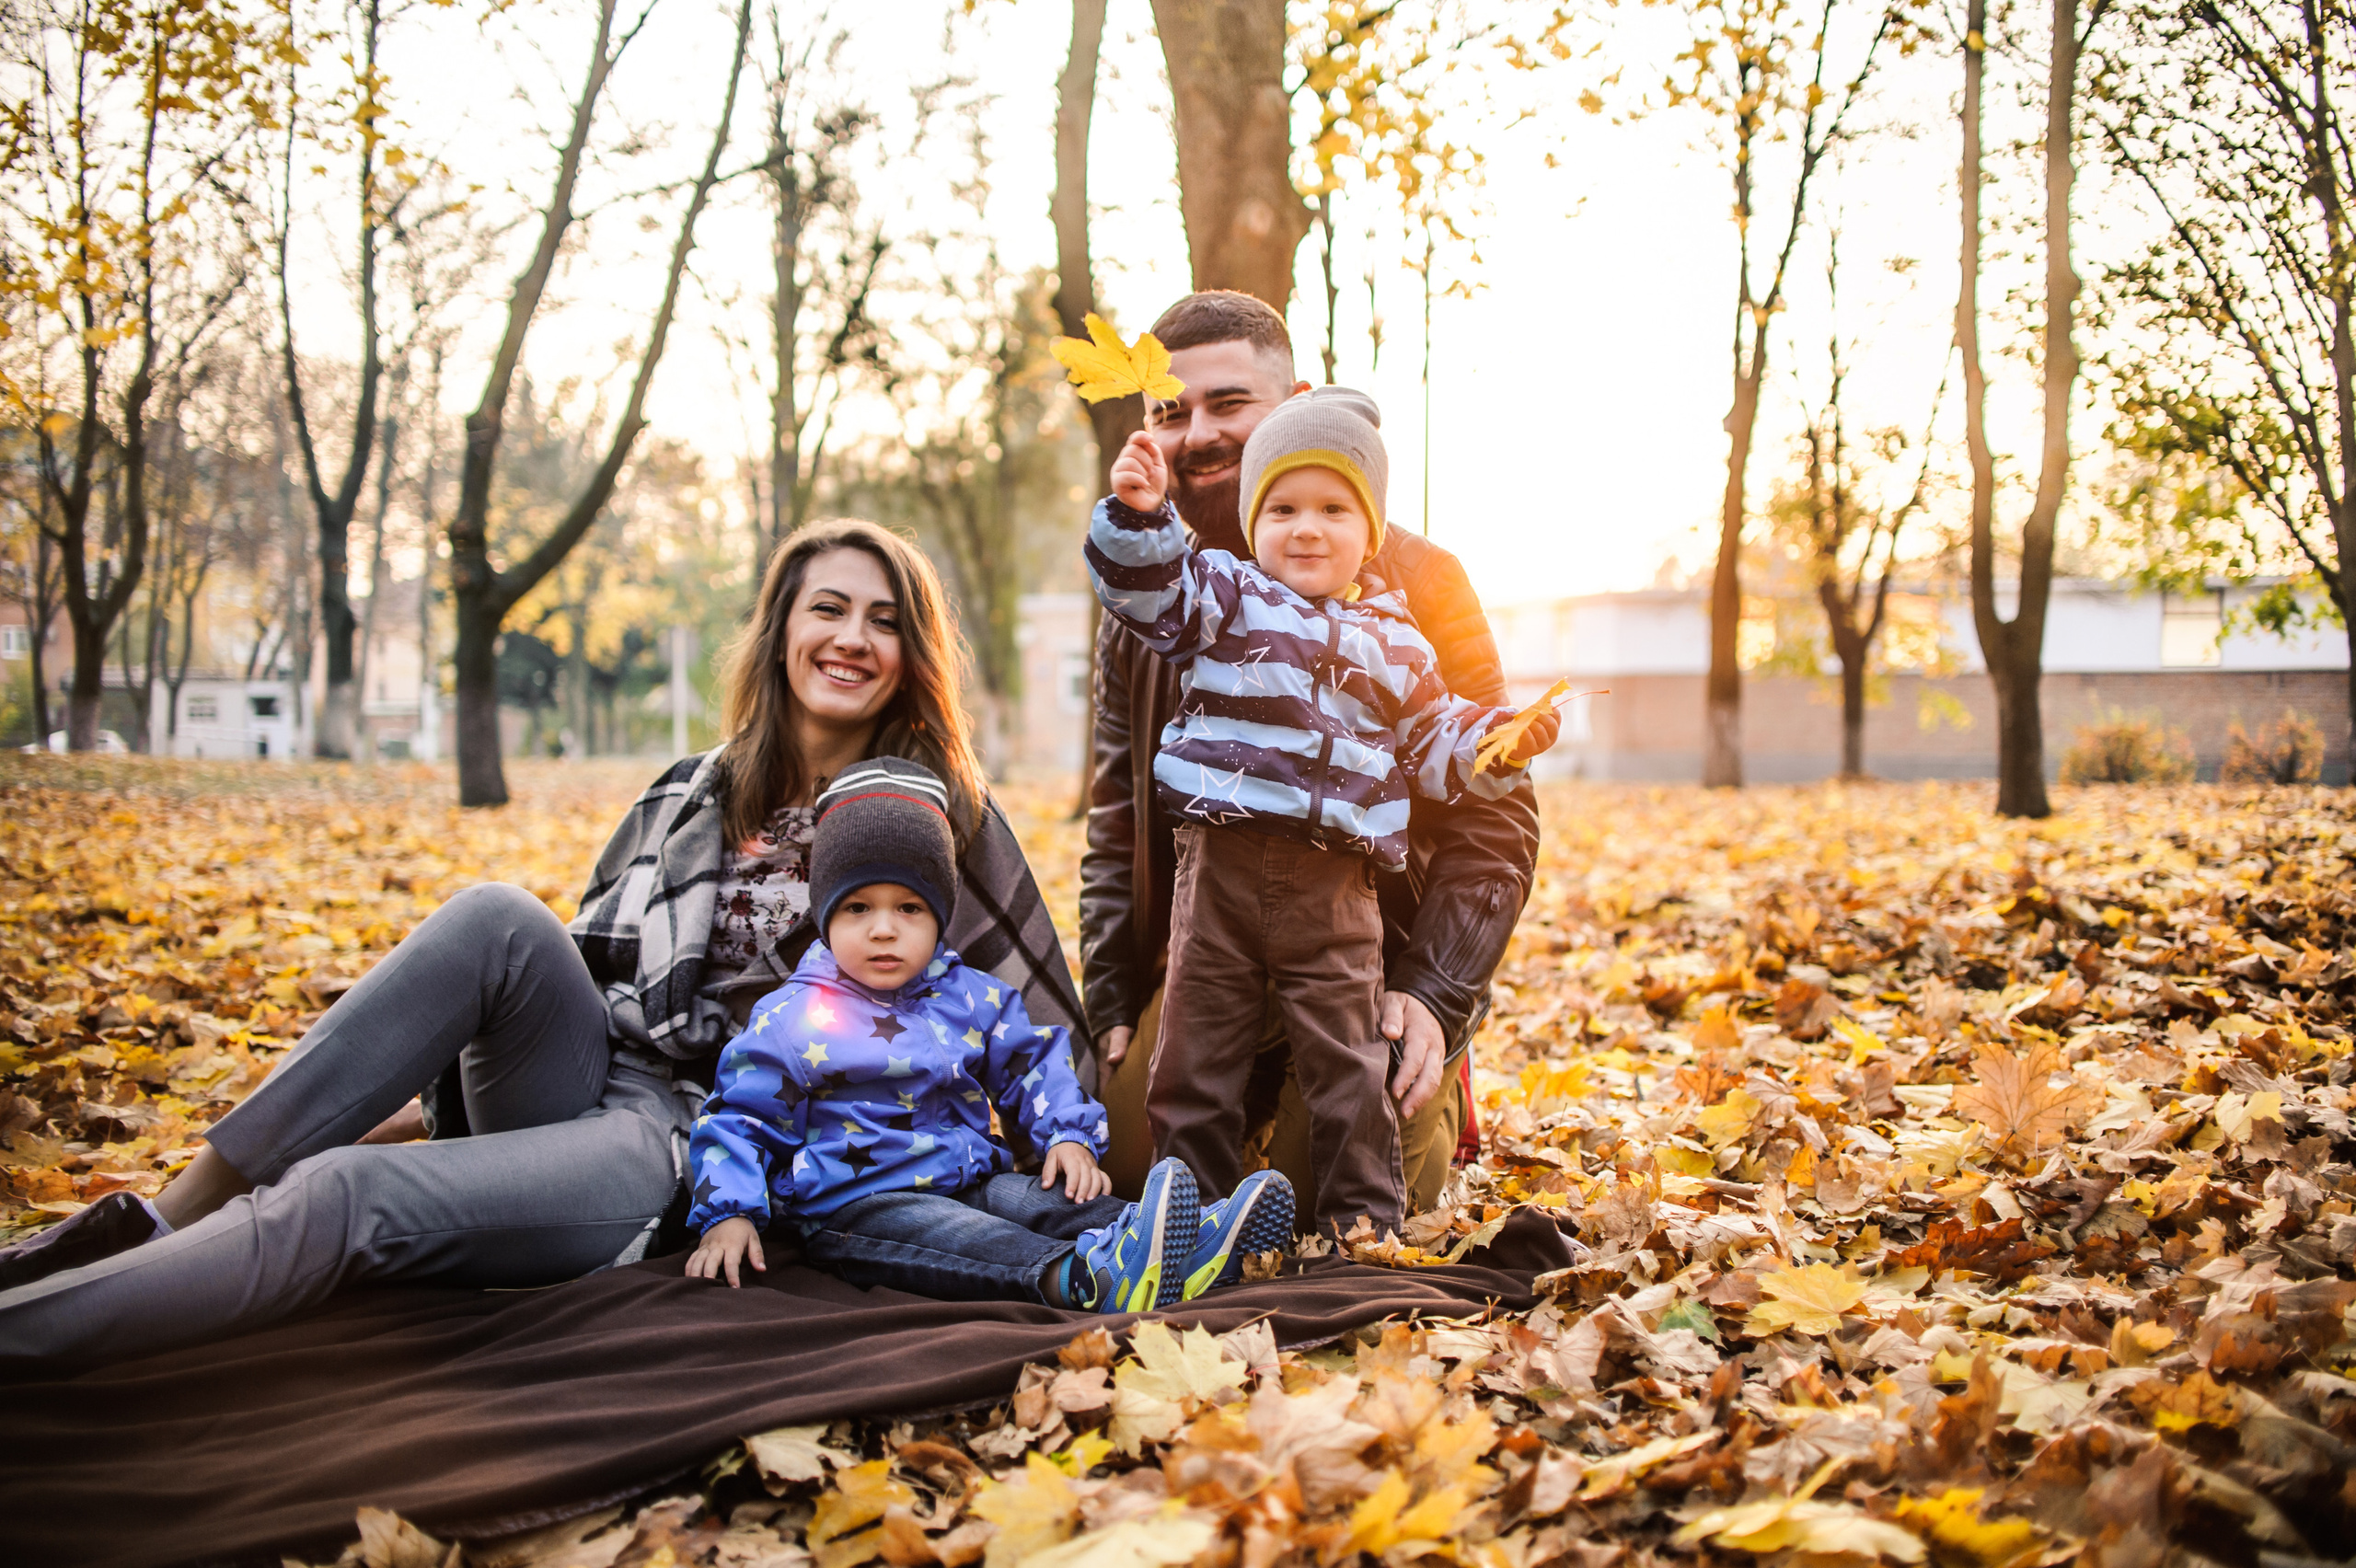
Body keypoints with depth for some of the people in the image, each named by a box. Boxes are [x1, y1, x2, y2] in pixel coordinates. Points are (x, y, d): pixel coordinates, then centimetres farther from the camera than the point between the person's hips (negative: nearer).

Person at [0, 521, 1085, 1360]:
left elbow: (1038, 1020, 11)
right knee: (498, 919, -29)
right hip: (579, 1082, 4)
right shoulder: (690, 796, 17)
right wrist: (429, 1103, 15)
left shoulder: (943, 818, 6)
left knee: (342, 1196, -29)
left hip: (690, 1150, -4)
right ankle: (168, 1217, -27)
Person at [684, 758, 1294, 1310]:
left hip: (969, 1180, 6)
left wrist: (1069, 1133, 3)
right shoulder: (791, 1018, -2)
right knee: (950, 1234, -34)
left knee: (1044, 1202, -22)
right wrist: (727, 1216, -13)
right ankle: (1083, 1277, -61)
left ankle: (1195, 1246, -42)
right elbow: (738, 1121, 1)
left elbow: (1033, 1062, 21)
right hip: (853, 1202, -5)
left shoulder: (970, 997, 11)